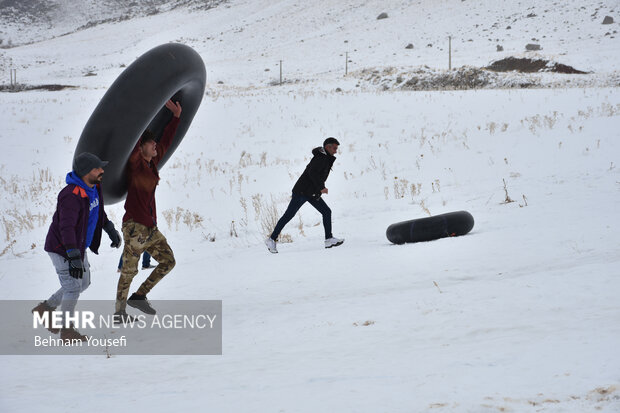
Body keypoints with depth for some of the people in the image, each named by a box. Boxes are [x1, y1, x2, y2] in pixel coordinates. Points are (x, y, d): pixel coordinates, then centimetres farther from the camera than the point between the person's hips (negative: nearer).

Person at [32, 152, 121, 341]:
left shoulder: (93, 186, -2)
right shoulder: (72, 196, -31)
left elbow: (97, 210, 19)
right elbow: (66, 227, -39)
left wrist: (111, 229, 19)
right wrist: (74, 256, -46)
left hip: (78, 246, 9)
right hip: (62, 248, -9)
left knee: (83, 283, 17)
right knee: (73, 287, -2)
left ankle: (46, 307, 30)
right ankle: (67, 330, 14)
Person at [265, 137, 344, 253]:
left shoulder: (326, 159, 15)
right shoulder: (321, 158, -16)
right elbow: (312, 173, -29)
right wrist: (321, 188, -26)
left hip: (312, 193, 10)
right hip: (302, 191, -10)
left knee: (326, 212, 2)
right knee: (288, 215, -6)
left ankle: (329, 239, -1)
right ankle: (272, 239, -1)